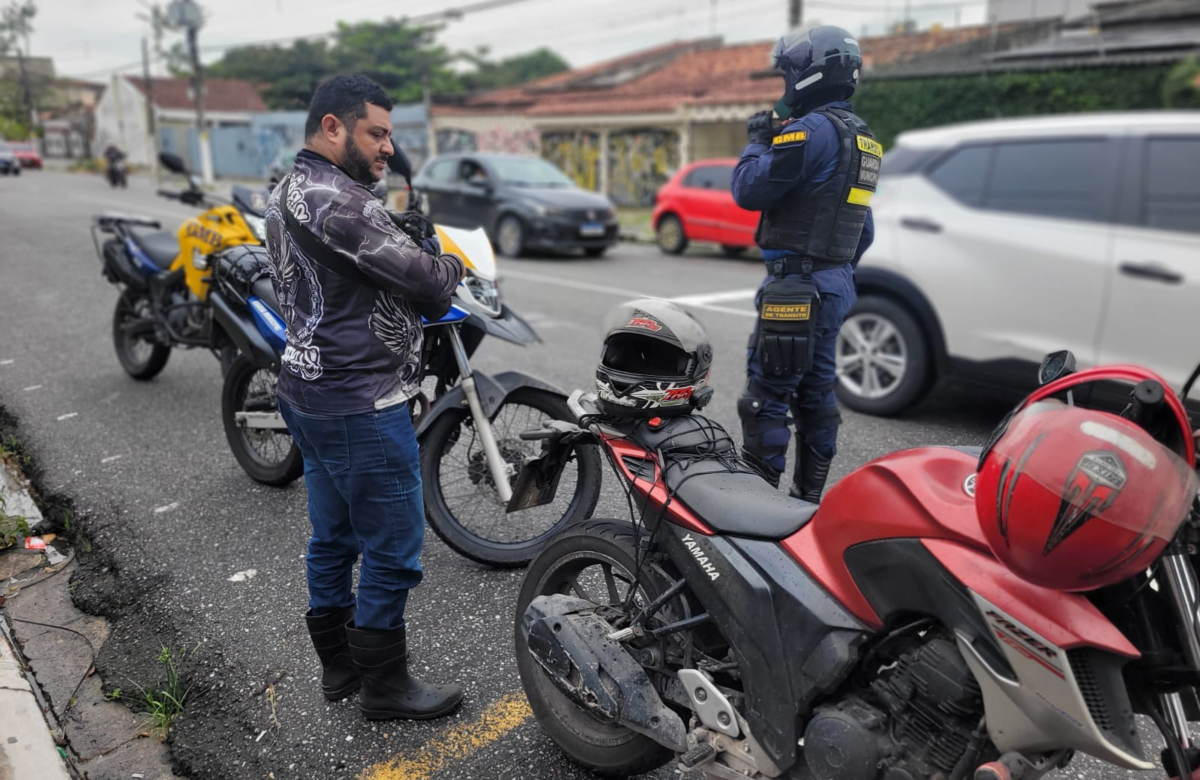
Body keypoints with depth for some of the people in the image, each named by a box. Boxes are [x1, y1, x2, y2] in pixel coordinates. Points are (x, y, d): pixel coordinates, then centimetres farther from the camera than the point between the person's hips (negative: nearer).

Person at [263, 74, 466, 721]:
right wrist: (453, 264, 2)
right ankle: (384, 684, 18)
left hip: (309, 390, 11)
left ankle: (337, 663, 34)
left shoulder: (285, 194, 14)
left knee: (333, 537, 19)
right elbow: (426, 281, -19)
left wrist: (419, 261, 6)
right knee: (393, 549, 2)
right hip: (361, 406, -11)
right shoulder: (337, 202, -20)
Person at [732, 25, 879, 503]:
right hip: (835, 284, 10)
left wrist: (757, 142, 2)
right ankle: (809, 496, 23)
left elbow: (748, 190, -14)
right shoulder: (861, 137, 19)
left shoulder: (814, 129, -14)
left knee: (767, 395, -6)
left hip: (797, 286, -10)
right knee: (816, 392, 14)